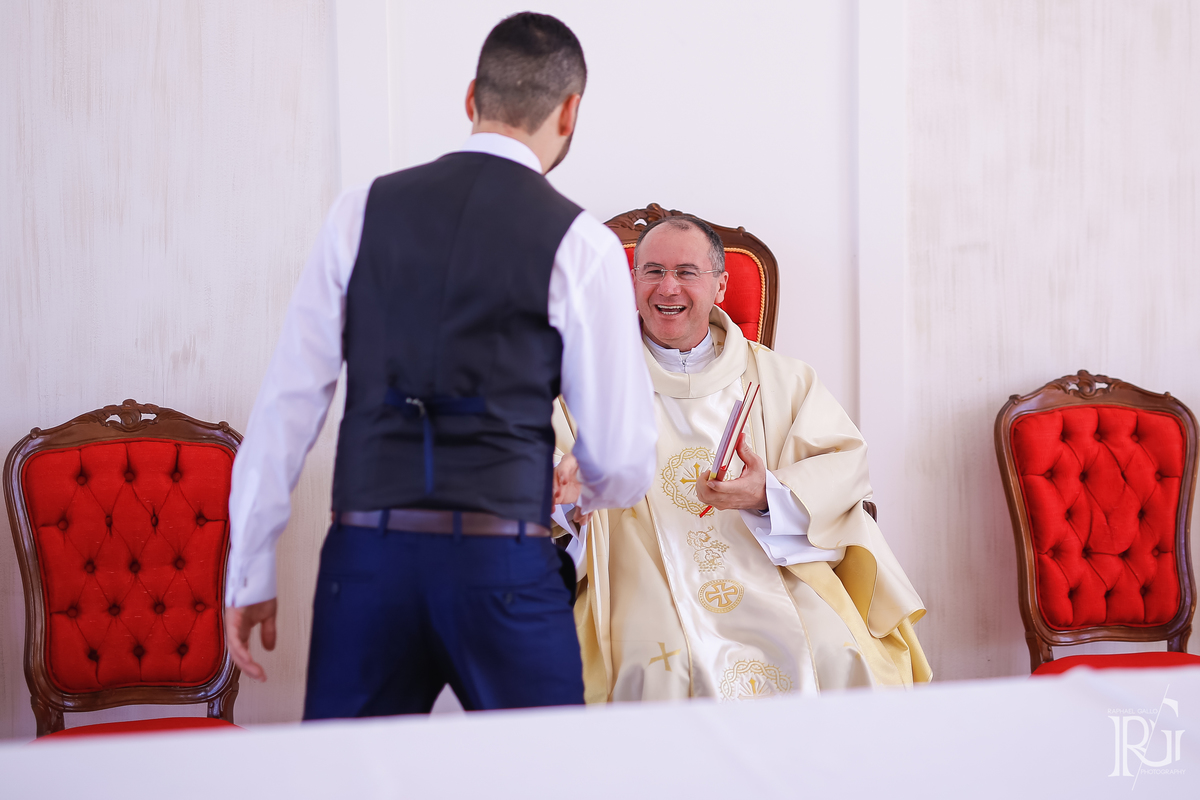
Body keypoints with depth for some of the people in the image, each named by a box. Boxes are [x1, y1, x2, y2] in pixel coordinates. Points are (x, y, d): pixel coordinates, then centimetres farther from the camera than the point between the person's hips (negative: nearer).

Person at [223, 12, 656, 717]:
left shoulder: (362, 211, 7)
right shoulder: (580, 244, -1)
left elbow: (289, 401, 5)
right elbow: (624, 463, 1)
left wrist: (251, 573, 10)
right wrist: (580, 489, 25)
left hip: (365, 555, 3)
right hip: (502, 565, -3)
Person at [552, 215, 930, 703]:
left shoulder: (780, 378, 17)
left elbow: (845, 462, 5)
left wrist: (770, 494, -15)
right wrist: (569, 504, -23)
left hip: (775, 575, 2)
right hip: (652, 585, -1)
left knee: (836, 659, -25)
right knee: (661, 671, -31)